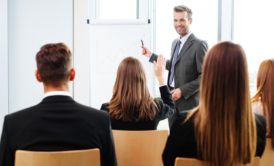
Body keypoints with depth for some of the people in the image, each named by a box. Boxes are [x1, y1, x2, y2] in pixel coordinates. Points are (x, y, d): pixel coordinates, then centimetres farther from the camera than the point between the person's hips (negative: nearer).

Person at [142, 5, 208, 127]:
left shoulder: (199, 45, -13)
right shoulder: (175, 43, 13)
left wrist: (183, 91, -20)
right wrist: (151, 56, 21)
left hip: (188, 101, -7)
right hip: (172, 98, 7)